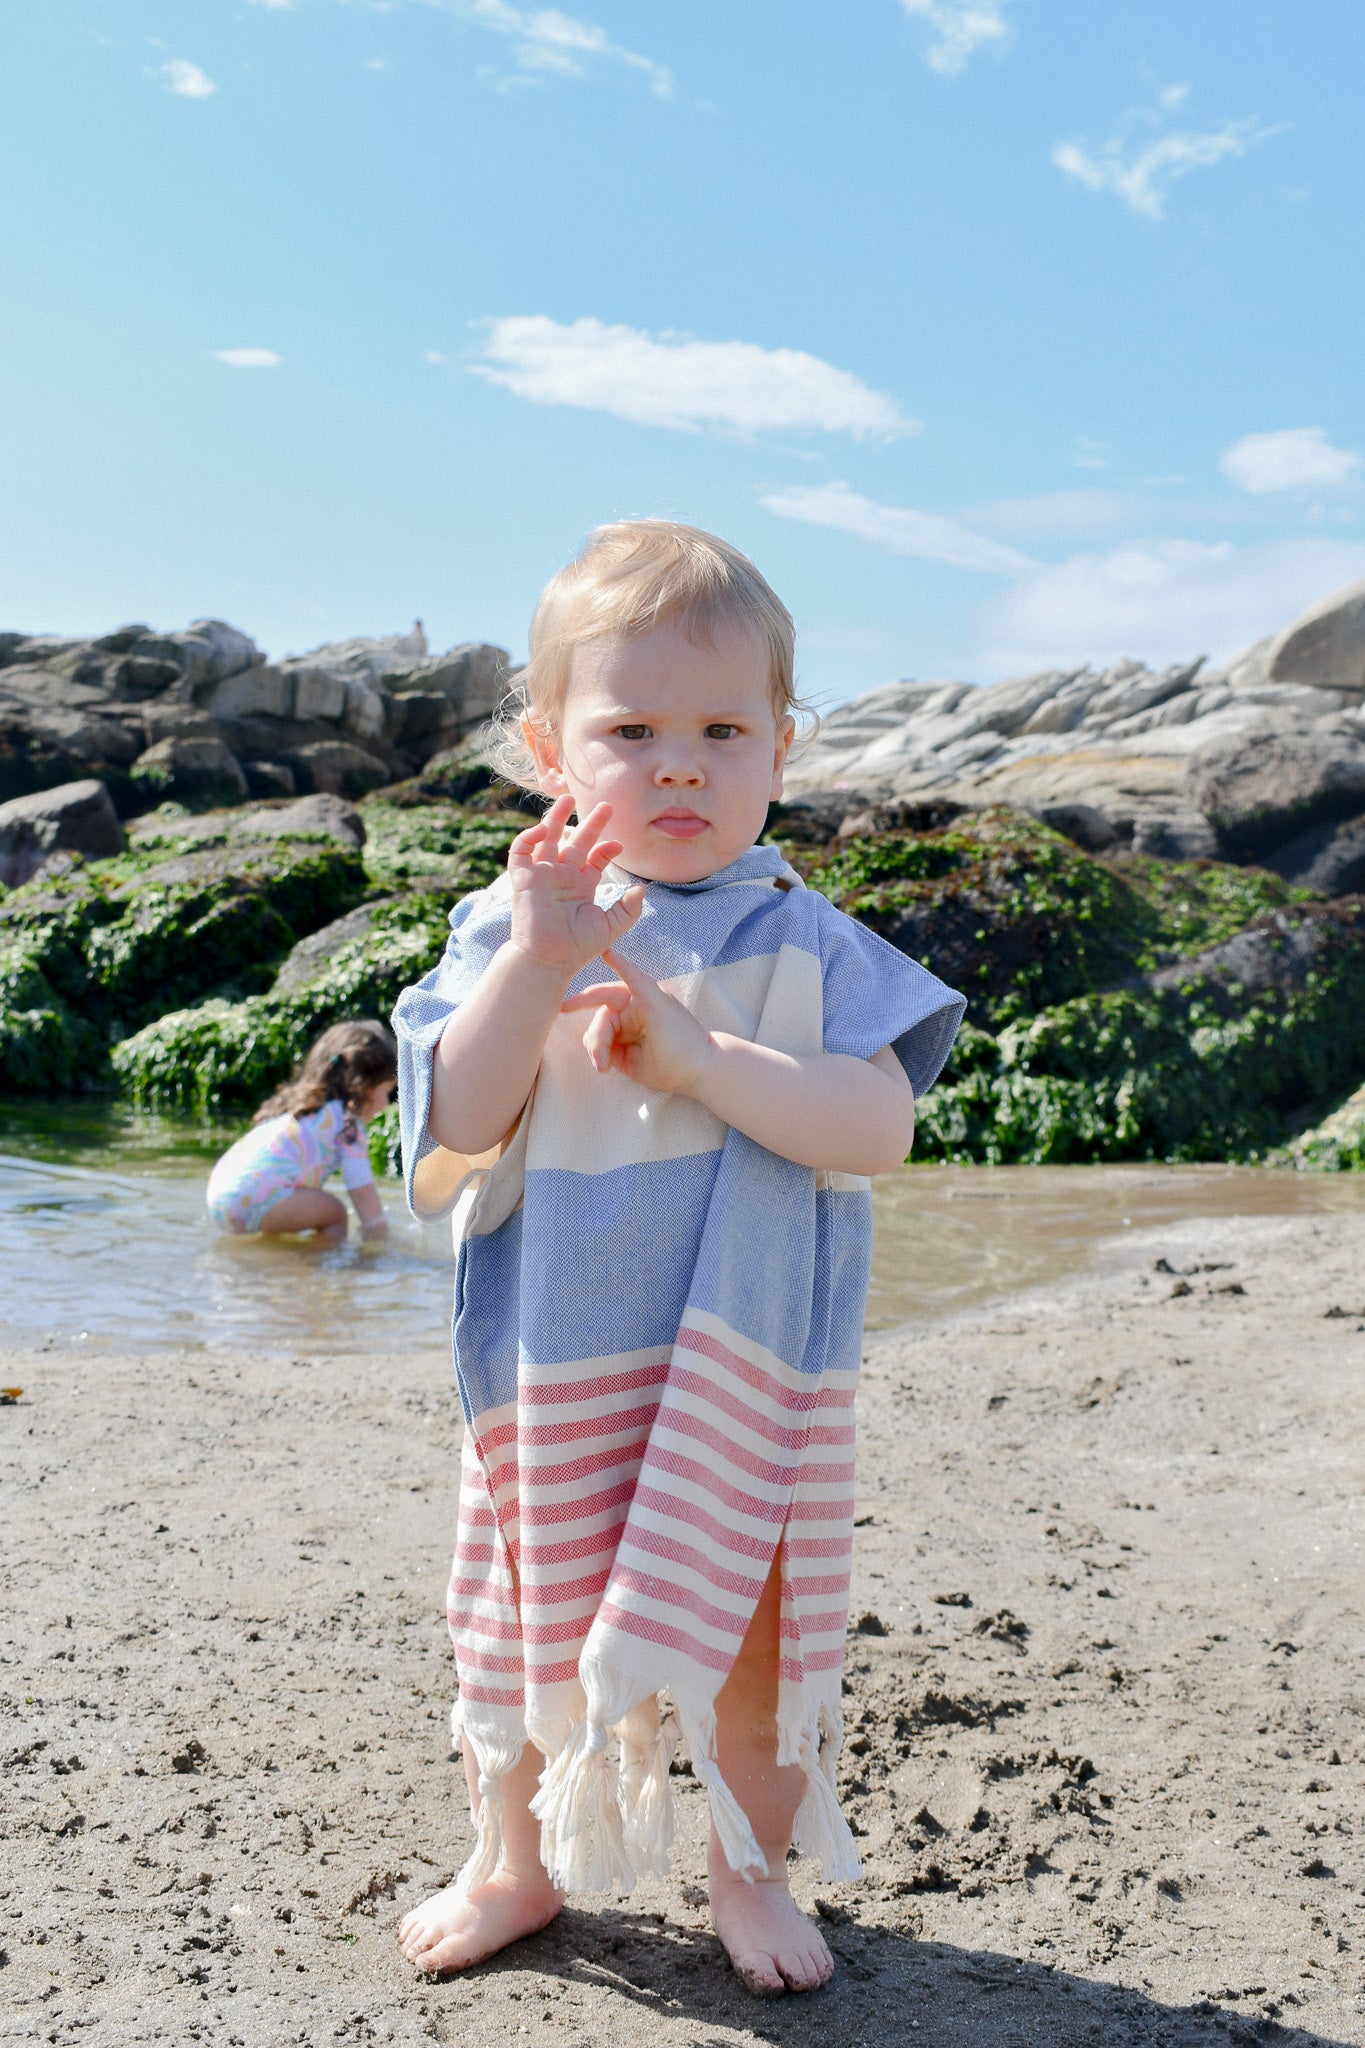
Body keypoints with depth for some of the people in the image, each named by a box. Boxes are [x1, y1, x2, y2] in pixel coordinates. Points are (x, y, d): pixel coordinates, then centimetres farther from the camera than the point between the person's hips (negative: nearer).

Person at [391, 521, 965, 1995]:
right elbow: (452, 1131, -13)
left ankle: (750, 1873, 35)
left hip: (741, 1372, -1)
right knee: (531, 1627, 13)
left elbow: (876, 1127, -16)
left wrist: (693, 1051, -24)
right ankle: (516, 1861, 39)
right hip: (553, 1368, 1)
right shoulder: (507, 929, -2)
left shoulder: (800, 944, -4)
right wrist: (535, 961, -23)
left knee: (751, 1639, 8)